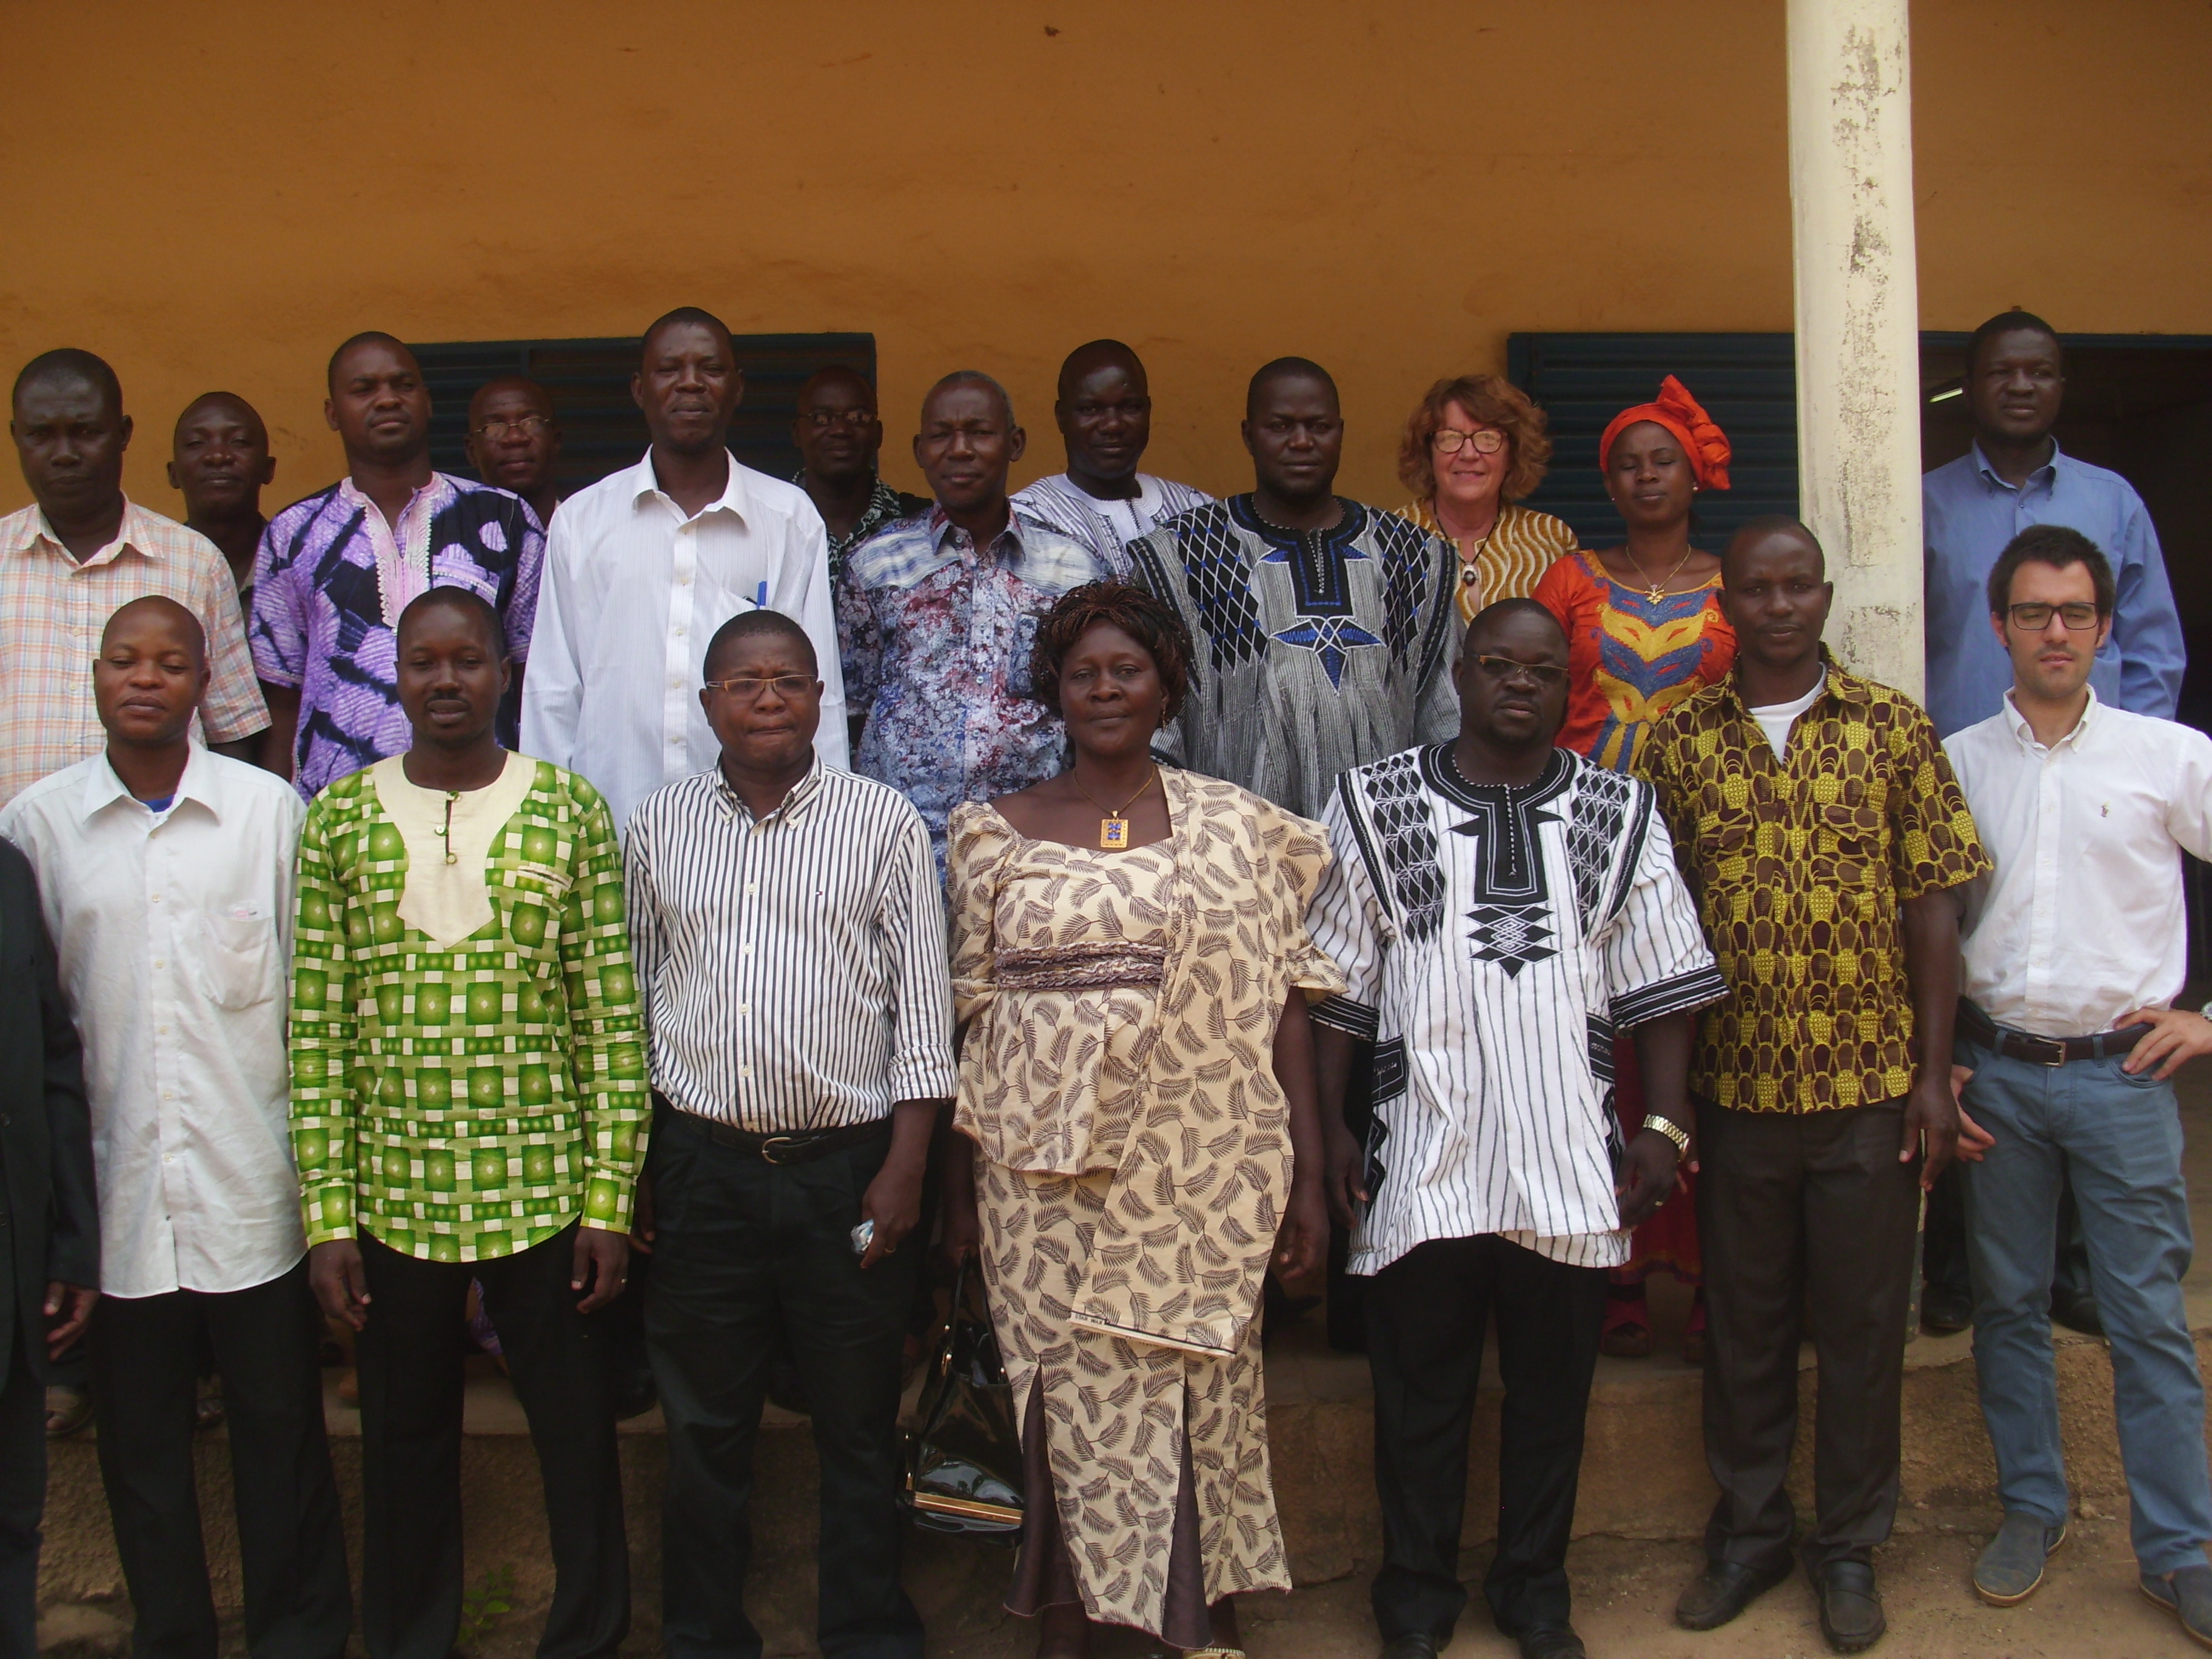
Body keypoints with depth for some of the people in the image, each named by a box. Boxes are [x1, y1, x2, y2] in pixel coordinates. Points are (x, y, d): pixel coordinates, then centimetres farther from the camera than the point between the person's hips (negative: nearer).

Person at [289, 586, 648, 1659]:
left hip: (544, 1194, -1)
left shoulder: (569, 810, -2)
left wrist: (610, 1198, -6)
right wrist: (326, 1214, -2)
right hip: (392, 1197, 1)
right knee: (404, 1441, 16)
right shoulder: (341, 818, 1)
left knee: (575, 1431, 11)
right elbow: (316, 1028, 1)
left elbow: (613, 1017, -3)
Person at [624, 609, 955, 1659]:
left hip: (846, 1168, -2)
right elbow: (631, 997, 12)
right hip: (700, 1167, 2)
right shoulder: (659, 825, 7)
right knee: (704, 1426, 13)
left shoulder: (883, 822, -1)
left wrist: (904, 1166, -6)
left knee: (857, 1428, 9)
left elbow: (922, 1002, -1)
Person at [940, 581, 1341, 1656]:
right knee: (1068, 1404, 6)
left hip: (1204, 1172, 0)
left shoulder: (1239, 827, 5)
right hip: (1046, 1175, 0)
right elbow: (965, 1019, 6)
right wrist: (959, 1193, 4)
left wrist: (1308, 1178, -1)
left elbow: (1285, 1005, 3)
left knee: (1207, 1398, 7)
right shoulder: (994, 835, 5)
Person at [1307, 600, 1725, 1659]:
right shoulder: (1376, 806, 2)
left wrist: (1666, 1124, -1)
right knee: (1420, 1395, 10)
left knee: (1552, 1392, 13)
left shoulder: (1618, 814, 6)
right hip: (1422, 1165, -1)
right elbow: (1336, 986, 3)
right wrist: (1330, 1131, -1)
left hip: (1572, 1171, 2)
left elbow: (1661, 985, 7)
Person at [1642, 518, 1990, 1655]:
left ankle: (1849, 1546, 27)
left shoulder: (1892, 726, 0)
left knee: (1863, 1321, 10)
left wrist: (1934, 1073, -4)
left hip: (1871, 1085, 0)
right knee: (1744, 1319, 12)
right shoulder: (1678, 742, 2)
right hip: (1735, 1087, 1)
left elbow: (1930, 903, 0)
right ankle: (1749, 1531, 31)